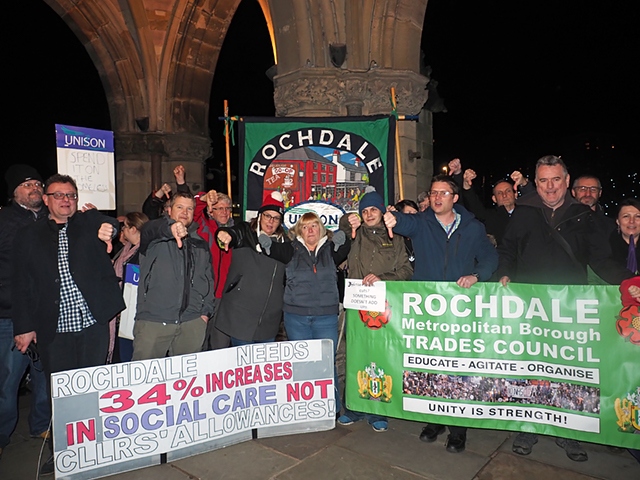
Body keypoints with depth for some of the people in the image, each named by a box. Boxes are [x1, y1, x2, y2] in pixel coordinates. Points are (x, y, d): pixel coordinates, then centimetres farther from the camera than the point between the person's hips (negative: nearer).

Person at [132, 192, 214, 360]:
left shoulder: (200, 244, 17)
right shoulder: (156, 238, 4)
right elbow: (149, 230, -21)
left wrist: (206, 311, 9)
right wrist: (170, 228, -43)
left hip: (192, 323, 4)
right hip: (152, 322, -3)